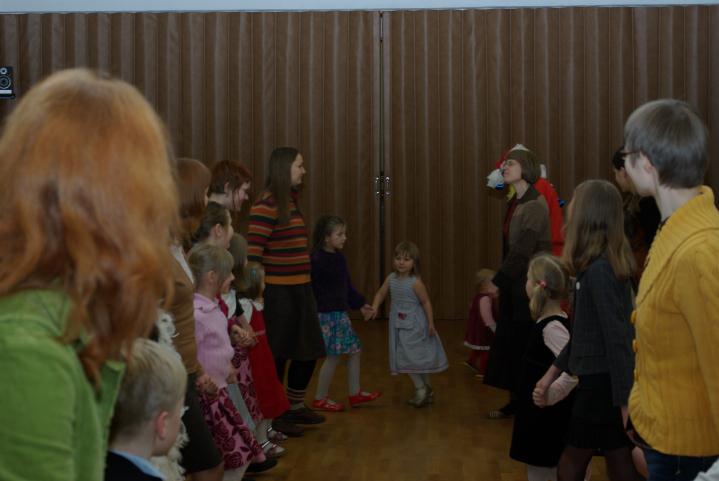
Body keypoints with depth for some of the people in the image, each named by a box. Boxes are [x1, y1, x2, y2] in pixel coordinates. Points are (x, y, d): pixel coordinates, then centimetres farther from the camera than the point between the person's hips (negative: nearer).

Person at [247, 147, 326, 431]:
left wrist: (305, 285, 14)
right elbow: (253, 253, -18)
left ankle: (296, 407, 32)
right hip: (278, 292, -8)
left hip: (300, 290, 8)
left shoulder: (291, 202, 12)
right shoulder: (266, 205, -14)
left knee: (308, 352, 15)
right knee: (277, 356, 4)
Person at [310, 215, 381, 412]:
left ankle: (355, 393, 25)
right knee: (333, 356, -3)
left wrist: (360, 304, 22)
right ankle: (320, 399, 12)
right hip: (327, 315, -9)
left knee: (355, 350, 13)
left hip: (340, 313, 9)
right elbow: (313, 289, -19)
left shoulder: (339, 258, 10)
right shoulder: (317, 260, -17)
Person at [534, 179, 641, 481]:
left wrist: (625, 402, -21)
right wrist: (553, 372, 20)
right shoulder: (601, 265, 9)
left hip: (603, 383, -9)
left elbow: (617, 338, -22)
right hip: (601, 380, 9)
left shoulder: (599, 270, -19)